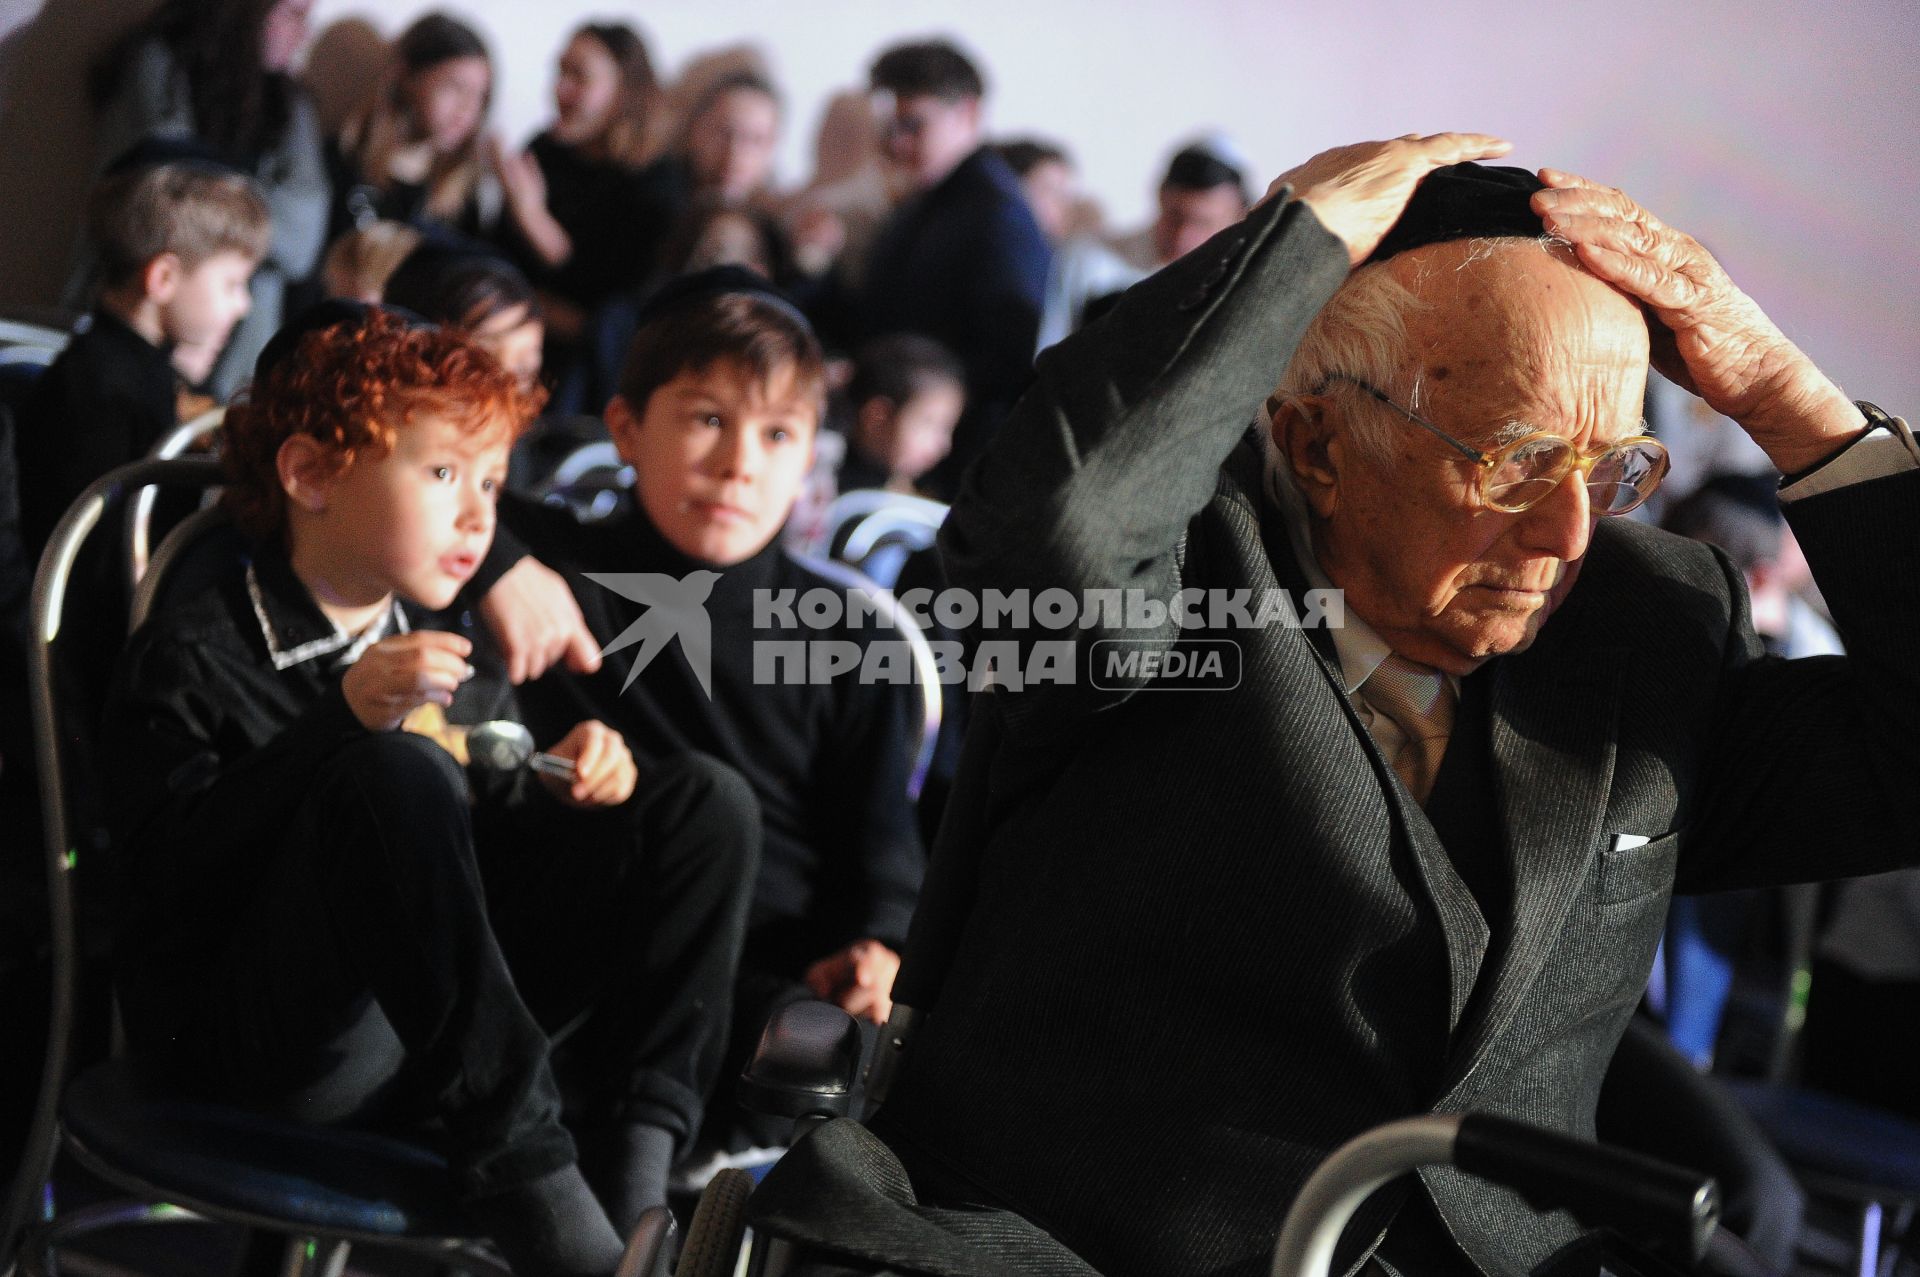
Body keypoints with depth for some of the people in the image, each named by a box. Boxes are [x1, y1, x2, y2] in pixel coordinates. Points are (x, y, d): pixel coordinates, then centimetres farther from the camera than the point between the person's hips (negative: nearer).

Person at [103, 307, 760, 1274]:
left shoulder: (450, 653, 18)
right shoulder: (197, 656, -5)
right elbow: (168, 872, -18)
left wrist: (560, 784, 0)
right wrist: (345, 723, -27)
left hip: (433, 1030, 7)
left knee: (702, 804, -1)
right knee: (397, 773, -33)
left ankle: (632, 1179, -18)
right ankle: (529, 1187, -33)